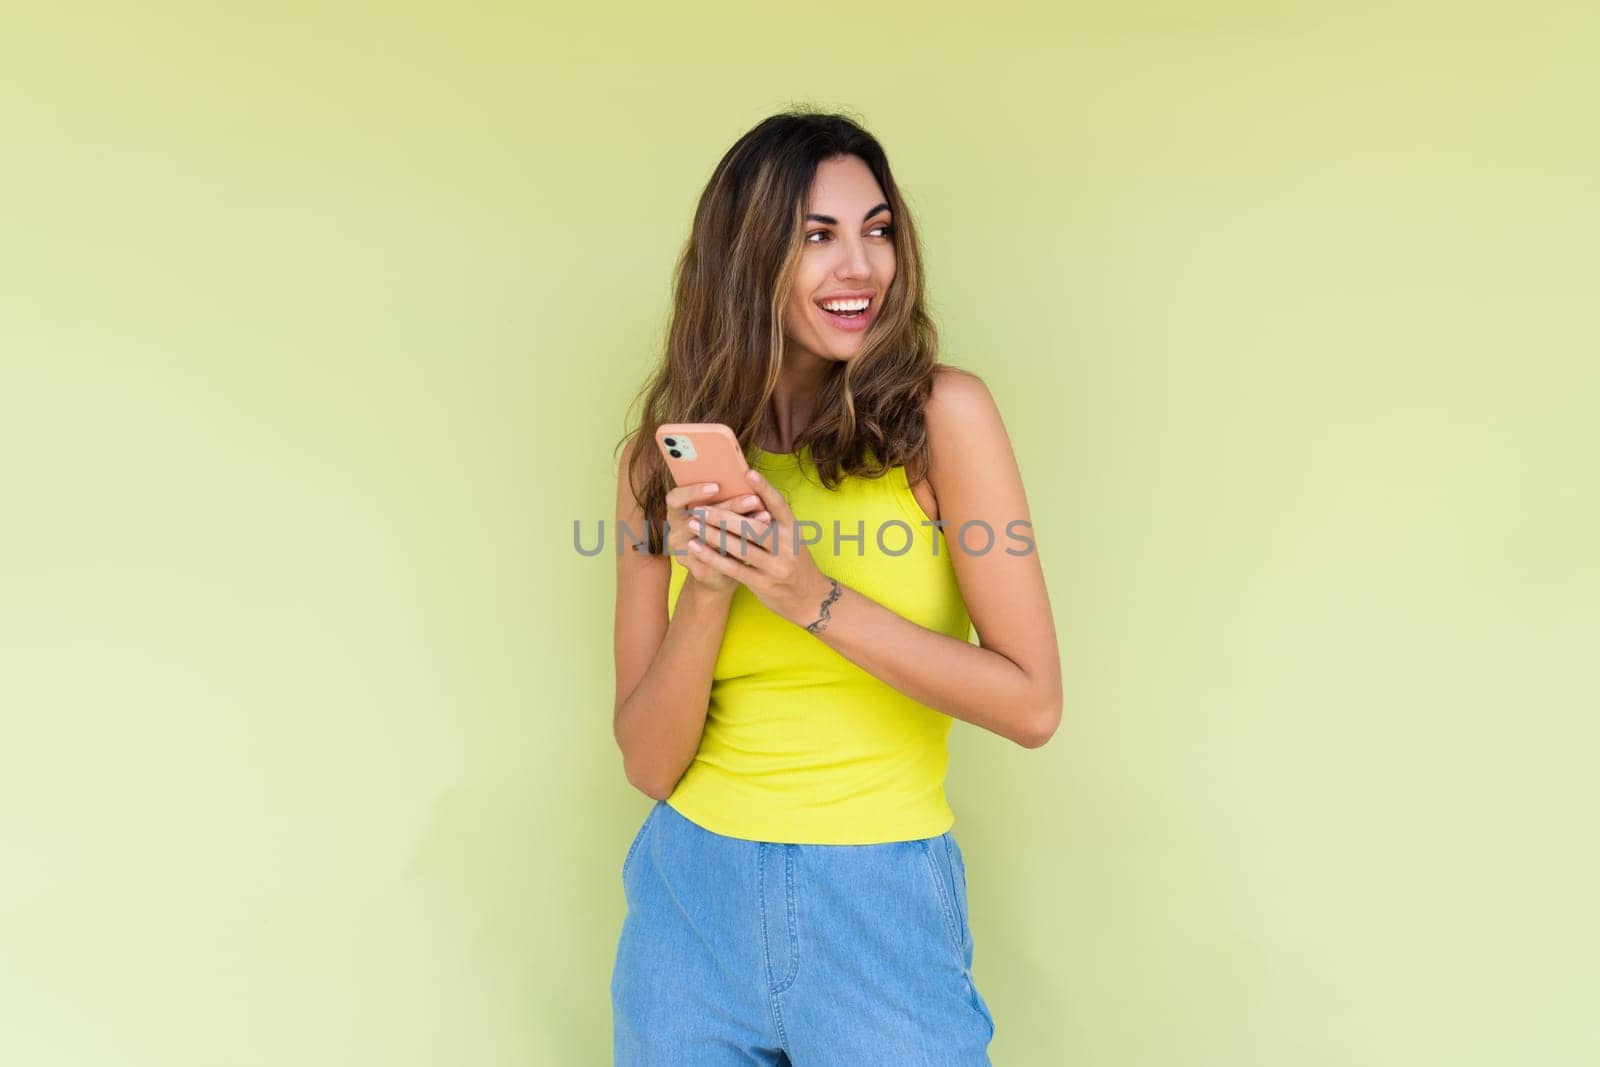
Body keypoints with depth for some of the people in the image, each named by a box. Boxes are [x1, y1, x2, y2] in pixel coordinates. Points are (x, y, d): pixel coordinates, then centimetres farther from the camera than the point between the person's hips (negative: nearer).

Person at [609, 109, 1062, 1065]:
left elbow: (1032, 705, -13)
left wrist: (813, 596, -20)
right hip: (693, 898, 3)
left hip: (885, 913, -2)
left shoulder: (942, 413, -10)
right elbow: (650, 763, -3)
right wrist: (708, 589, -19)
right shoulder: (664, 459, -1)